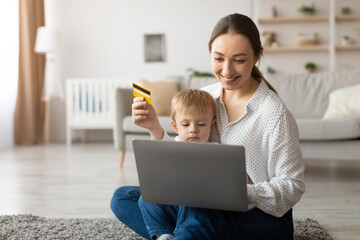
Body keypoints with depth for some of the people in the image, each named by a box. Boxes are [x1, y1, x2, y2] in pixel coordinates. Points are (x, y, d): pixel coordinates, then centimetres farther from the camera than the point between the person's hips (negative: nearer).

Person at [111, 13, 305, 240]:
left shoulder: (275, 113, -16)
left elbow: (293, 187, -13)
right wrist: (155, 128, -11)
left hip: (264, 218, -7)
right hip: (211, 206, 7)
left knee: (197, 211, -40)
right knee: (122, 197, -3)